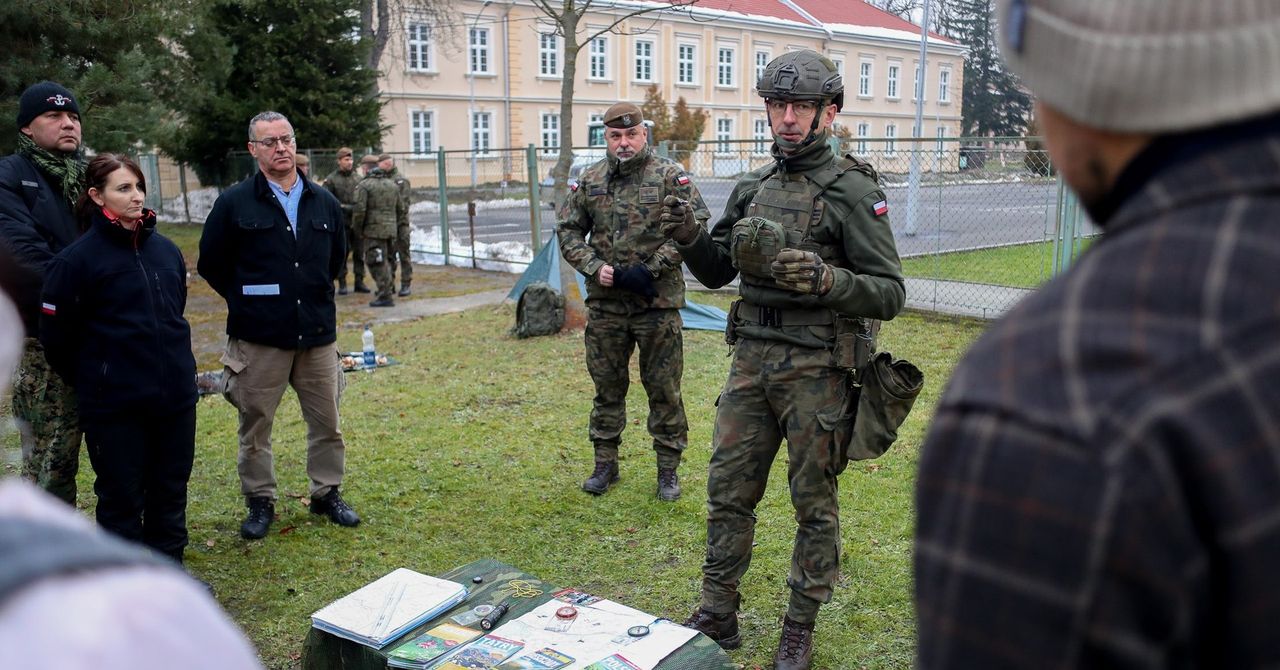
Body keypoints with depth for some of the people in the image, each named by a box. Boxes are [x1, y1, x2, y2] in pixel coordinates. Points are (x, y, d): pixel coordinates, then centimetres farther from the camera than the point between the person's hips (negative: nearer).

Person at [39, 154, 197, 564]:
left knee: (171, 487, 15)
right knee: (122, 495, 8)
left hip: (176, 393, 5)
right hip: (114, 403, -5)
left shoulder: (166, 250, 6)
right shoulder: (77, 259, -11)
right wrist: (92, 381, 3)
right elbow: (56, 336, -7)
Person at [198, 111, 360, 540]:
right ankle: (260, 502, 22)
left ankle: (327, 493, 26)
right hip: (259, 339, -3)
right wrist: (247, 301, 7)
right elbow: (211, 263, 5)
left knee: (327, 422, 9)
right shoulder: (234, 203, -3)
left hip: (318, 334, 3)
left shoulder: (324, 203, 7)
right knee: (255, 425, 7)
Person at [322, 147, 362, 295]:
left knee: (359, 253, 5)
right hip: (341, 222, -3)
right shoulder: (331, 179, 0)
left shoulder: (358, 178, 10)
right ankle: (342, 284, 8)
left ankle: (359, 282, 14)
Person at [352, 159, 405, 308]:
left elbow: (359, 209, -15)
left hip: (373, 230, -7)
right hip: (391, 229, 7)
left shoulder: (364, 185, -7)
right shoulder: (393, 185, 13)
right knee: (387, 259, 21)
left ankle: (385, 296, -6)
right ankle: (389, 287, 30)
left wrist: (357, 228, -2)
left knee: (377, 263, -4)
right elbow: (402, 209, 15)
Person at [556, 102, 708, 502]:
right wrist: (595, 268, -6)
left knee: (663, 388, 4)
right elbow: (569, 232, 12)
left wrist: (650, 269, -16)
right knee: (607, 386, 12)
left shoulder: (670, 176, -4)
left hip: (658, 302, -3)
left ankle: (668, 468, 17)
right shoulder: (589, 181, 8)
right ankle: (605, 464, 25)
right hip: (605, 303, 4)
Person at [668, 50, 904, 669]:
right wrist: (689, 236, -4)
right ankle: (718, 617, 27)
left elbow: (889, 293, -12)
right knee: (726, 491, 11)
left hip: (815, 370, -5)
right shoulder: (751, 188, 9)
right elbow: (715, 272, 16)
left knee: (814, 504, 8)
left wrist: (827, 280, -30)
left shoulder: (853, 190, -9)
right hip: (750, 362, 6)